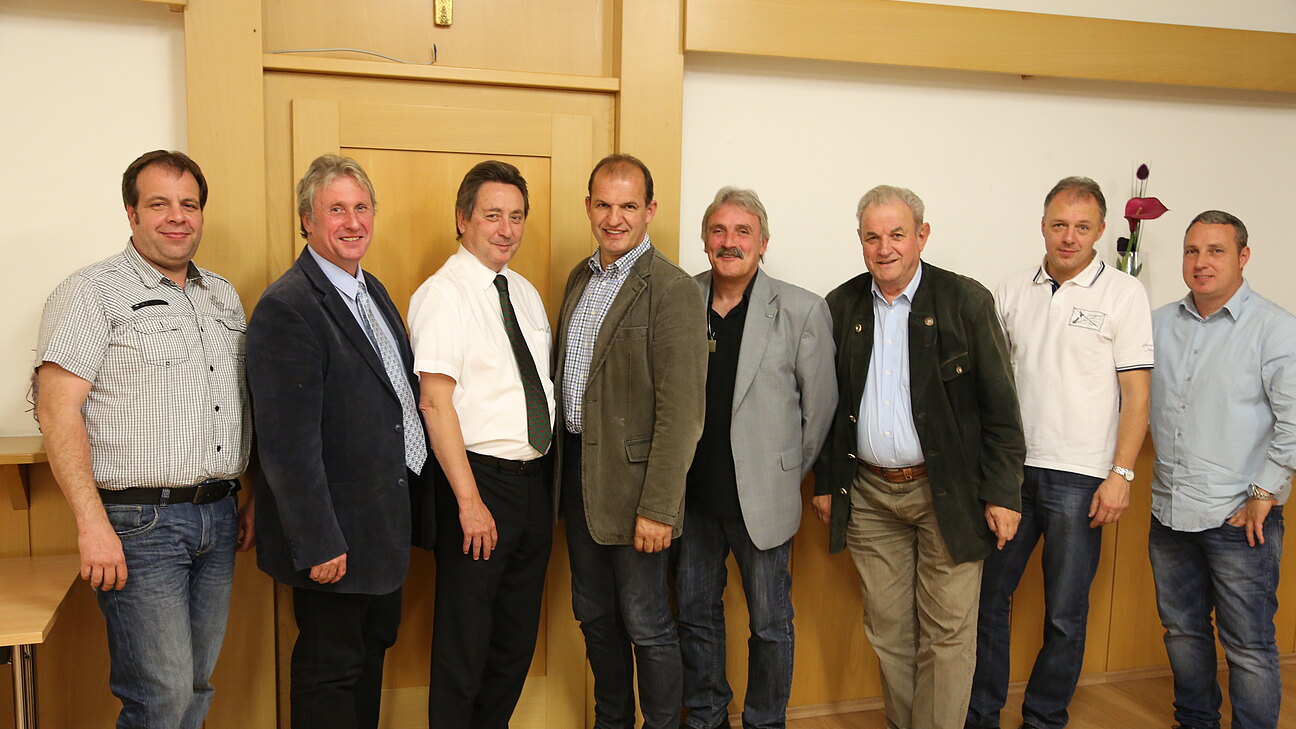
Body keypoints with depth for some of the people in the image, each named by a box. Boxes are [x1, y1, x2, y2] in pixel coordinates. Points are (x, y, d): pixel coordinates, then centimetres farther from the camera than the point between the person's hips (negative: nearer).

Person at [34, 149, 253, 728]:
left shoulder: (223, 295, 15)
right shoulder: (92, 293, -6)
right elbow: (57, 409, -13)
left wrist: (252, 498, 14)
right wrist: (92, 525, -18)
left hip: (218, 517, 6)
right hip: (139, 522, -6)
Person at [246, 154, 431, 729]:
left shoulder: (371, 290, 9)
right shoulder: (287, 307, -19)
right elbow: (287, 443, -23)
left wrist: (411, 495, 12)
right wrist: (318, 545, -22)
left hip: (385, 523, 9)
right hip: (336, 538, -9)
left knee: (373, 648, 22)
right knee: (330, 671, 8)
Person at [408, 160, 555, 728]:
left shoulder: (526, 293, 13)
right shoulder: (442, 294, -10)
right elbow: (435, 401, -17)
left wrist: (549, 470, 10)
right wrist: (469, 500, -21)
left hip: (534, 480, 8)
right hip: (480, 479, -7)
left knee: (517, 638, 17)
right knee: (465, 642, 2)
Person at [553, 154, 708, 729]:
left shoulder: (672, 291, -16)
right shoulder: (580, 277, 10)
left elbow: (681, 412, -19)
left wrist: (657, 508, -21)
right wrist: (565, 468, 11)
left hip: (630, 478, -7)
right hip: (577, 471, 8)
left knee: (645, 626, 6)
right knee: (594, 616, 20)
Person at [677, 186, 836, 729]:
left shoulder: (803, 311, -8)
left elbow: (820, 405, -1)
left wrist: (787, 475, 4)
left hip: (762, 500, -3)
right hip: (693, 495, 3)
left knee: (770, 625, 11)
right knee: (695, 615, 17)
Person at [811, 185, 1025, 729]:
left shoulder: (967, 301, -5)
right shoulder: (840, 307, 4)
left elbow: (1000, 406, -5)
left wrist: (1002, 494, -8)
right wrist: (824, 483, 9)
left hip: (948, 493, -3)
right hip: (869, 495, 3)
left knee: (948, 634, 3)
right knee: (888, 631, 13)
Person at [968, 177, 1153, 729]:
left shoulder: (1124, 294, -1)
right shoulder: (1011, 292, 8)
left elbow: (1136, 392, -4)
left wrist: (1121, 474, -10)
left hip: (1079, 478, -3)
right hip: (1008, 470, 3)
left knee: (1065, 615, 8)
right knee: (987, 598, 9)